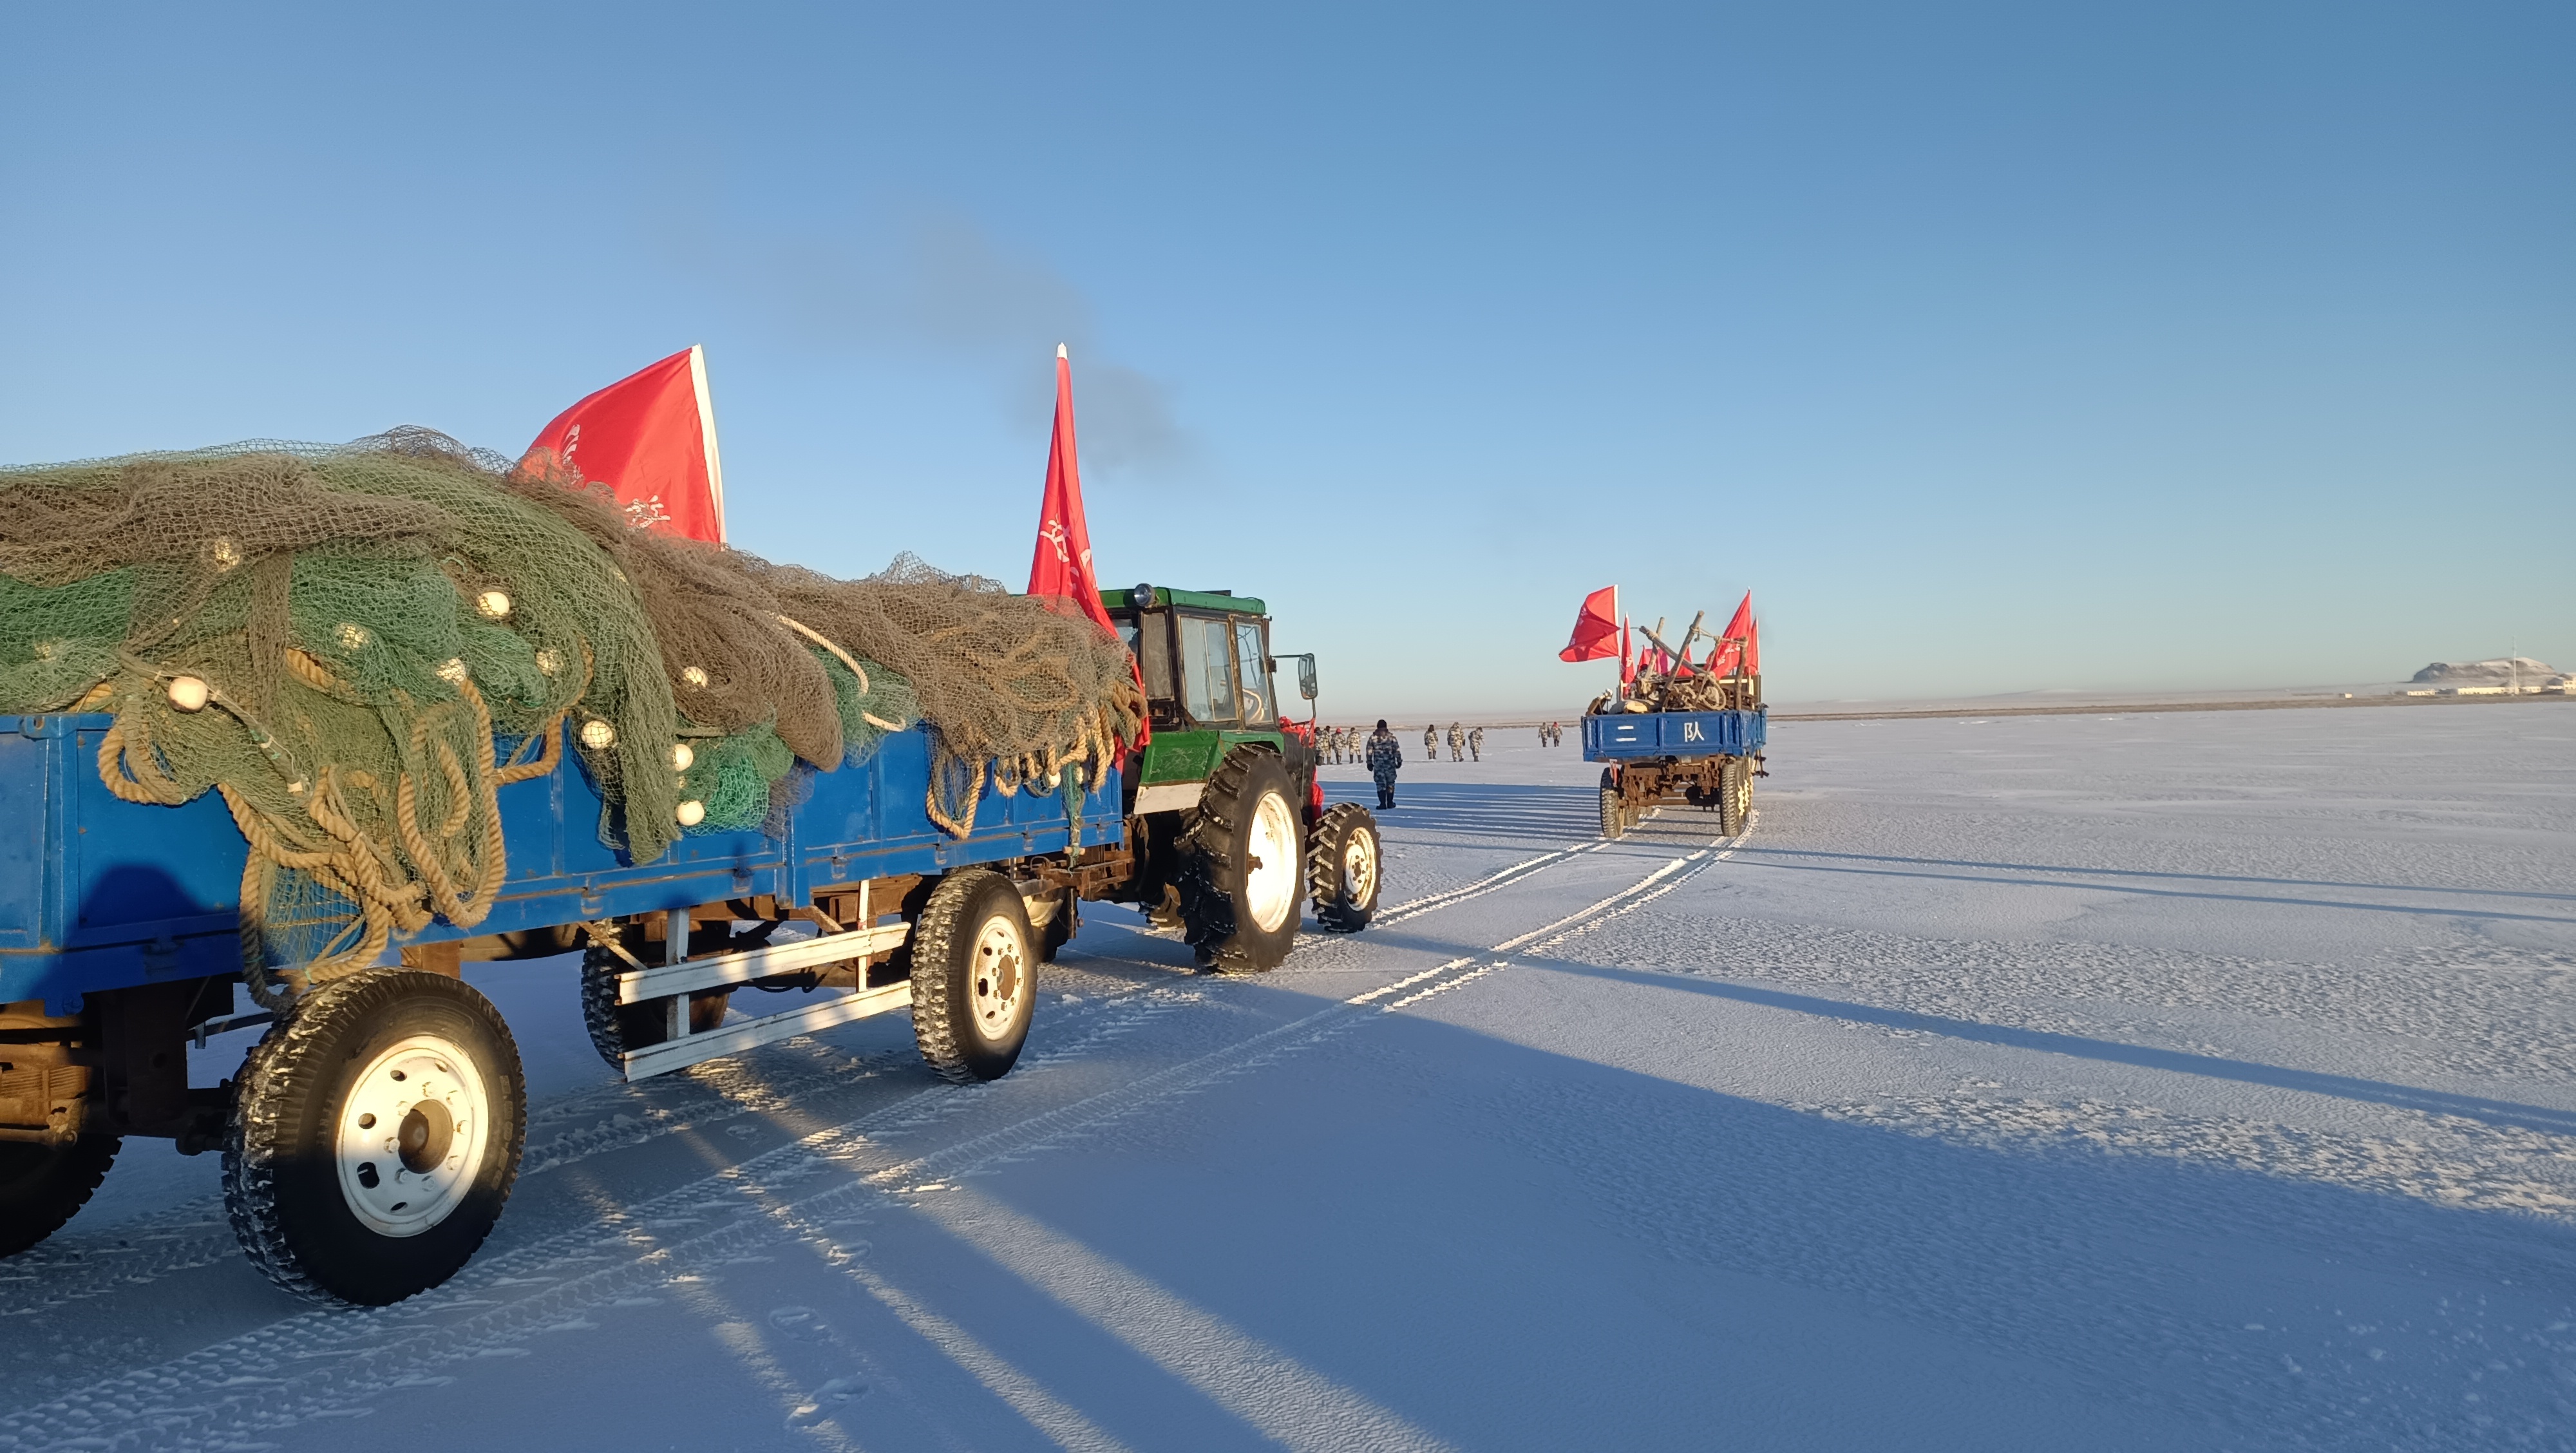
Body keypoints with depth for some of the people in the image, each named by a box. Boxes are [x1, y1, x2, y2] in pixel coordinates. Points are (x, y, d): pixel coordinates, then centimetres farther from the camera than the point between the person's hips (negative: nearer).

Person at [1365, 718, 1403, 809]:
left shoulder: (1373, 737, 2)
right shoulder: (1391, 736, -3)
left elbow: (1369, 751, 3)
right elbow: (1397, 750, -3)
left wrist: (1369, 763, 11)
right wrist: (1399, 761, 5)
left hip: (1378, 764, 1)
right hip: (1390, 763, -1)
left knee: (1380, 783, 4)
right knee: (1390, 783, 11)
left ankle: (1382, 804, -1)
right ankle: (1390, 803, 14)